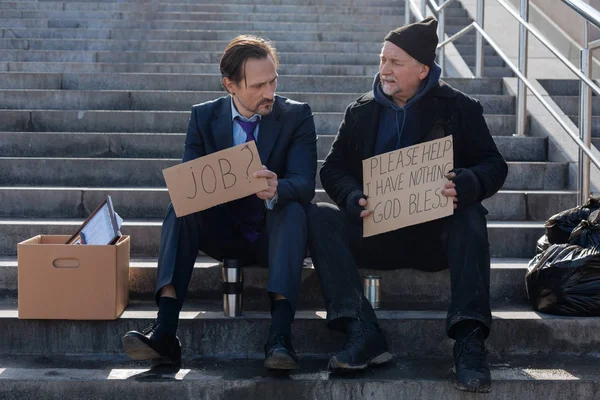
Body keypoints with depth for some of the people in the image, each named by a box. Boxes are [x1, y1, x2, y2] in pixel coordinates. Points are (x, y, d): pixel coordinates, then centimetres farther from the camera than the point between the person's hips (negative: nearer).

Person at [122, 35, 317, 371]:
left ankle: (280, 336, -45)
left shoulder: (297, 115, -5)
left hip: (274, 232, -2)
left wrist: (276, 191, -41)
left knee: (293, 208, -33)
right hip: (224, 232, 2)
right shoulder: (204, 117, 1)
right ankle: (164, 333, -38)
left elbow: (305, 184, -17)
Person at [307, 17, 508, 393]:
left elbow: (494, 165, -1)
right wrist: (354, 198, -17)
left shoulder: (459, 107, 3)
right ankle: (363, 333, -33)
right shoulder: (362, 111, 10)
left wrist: (466, 184, -26)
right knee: (319, 218, -22)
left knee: (471, 218, -34)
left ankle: (470, 340, -39)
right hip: (375, 231, 2)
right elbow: (333, 169, 7)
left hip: (435, 232, -2)